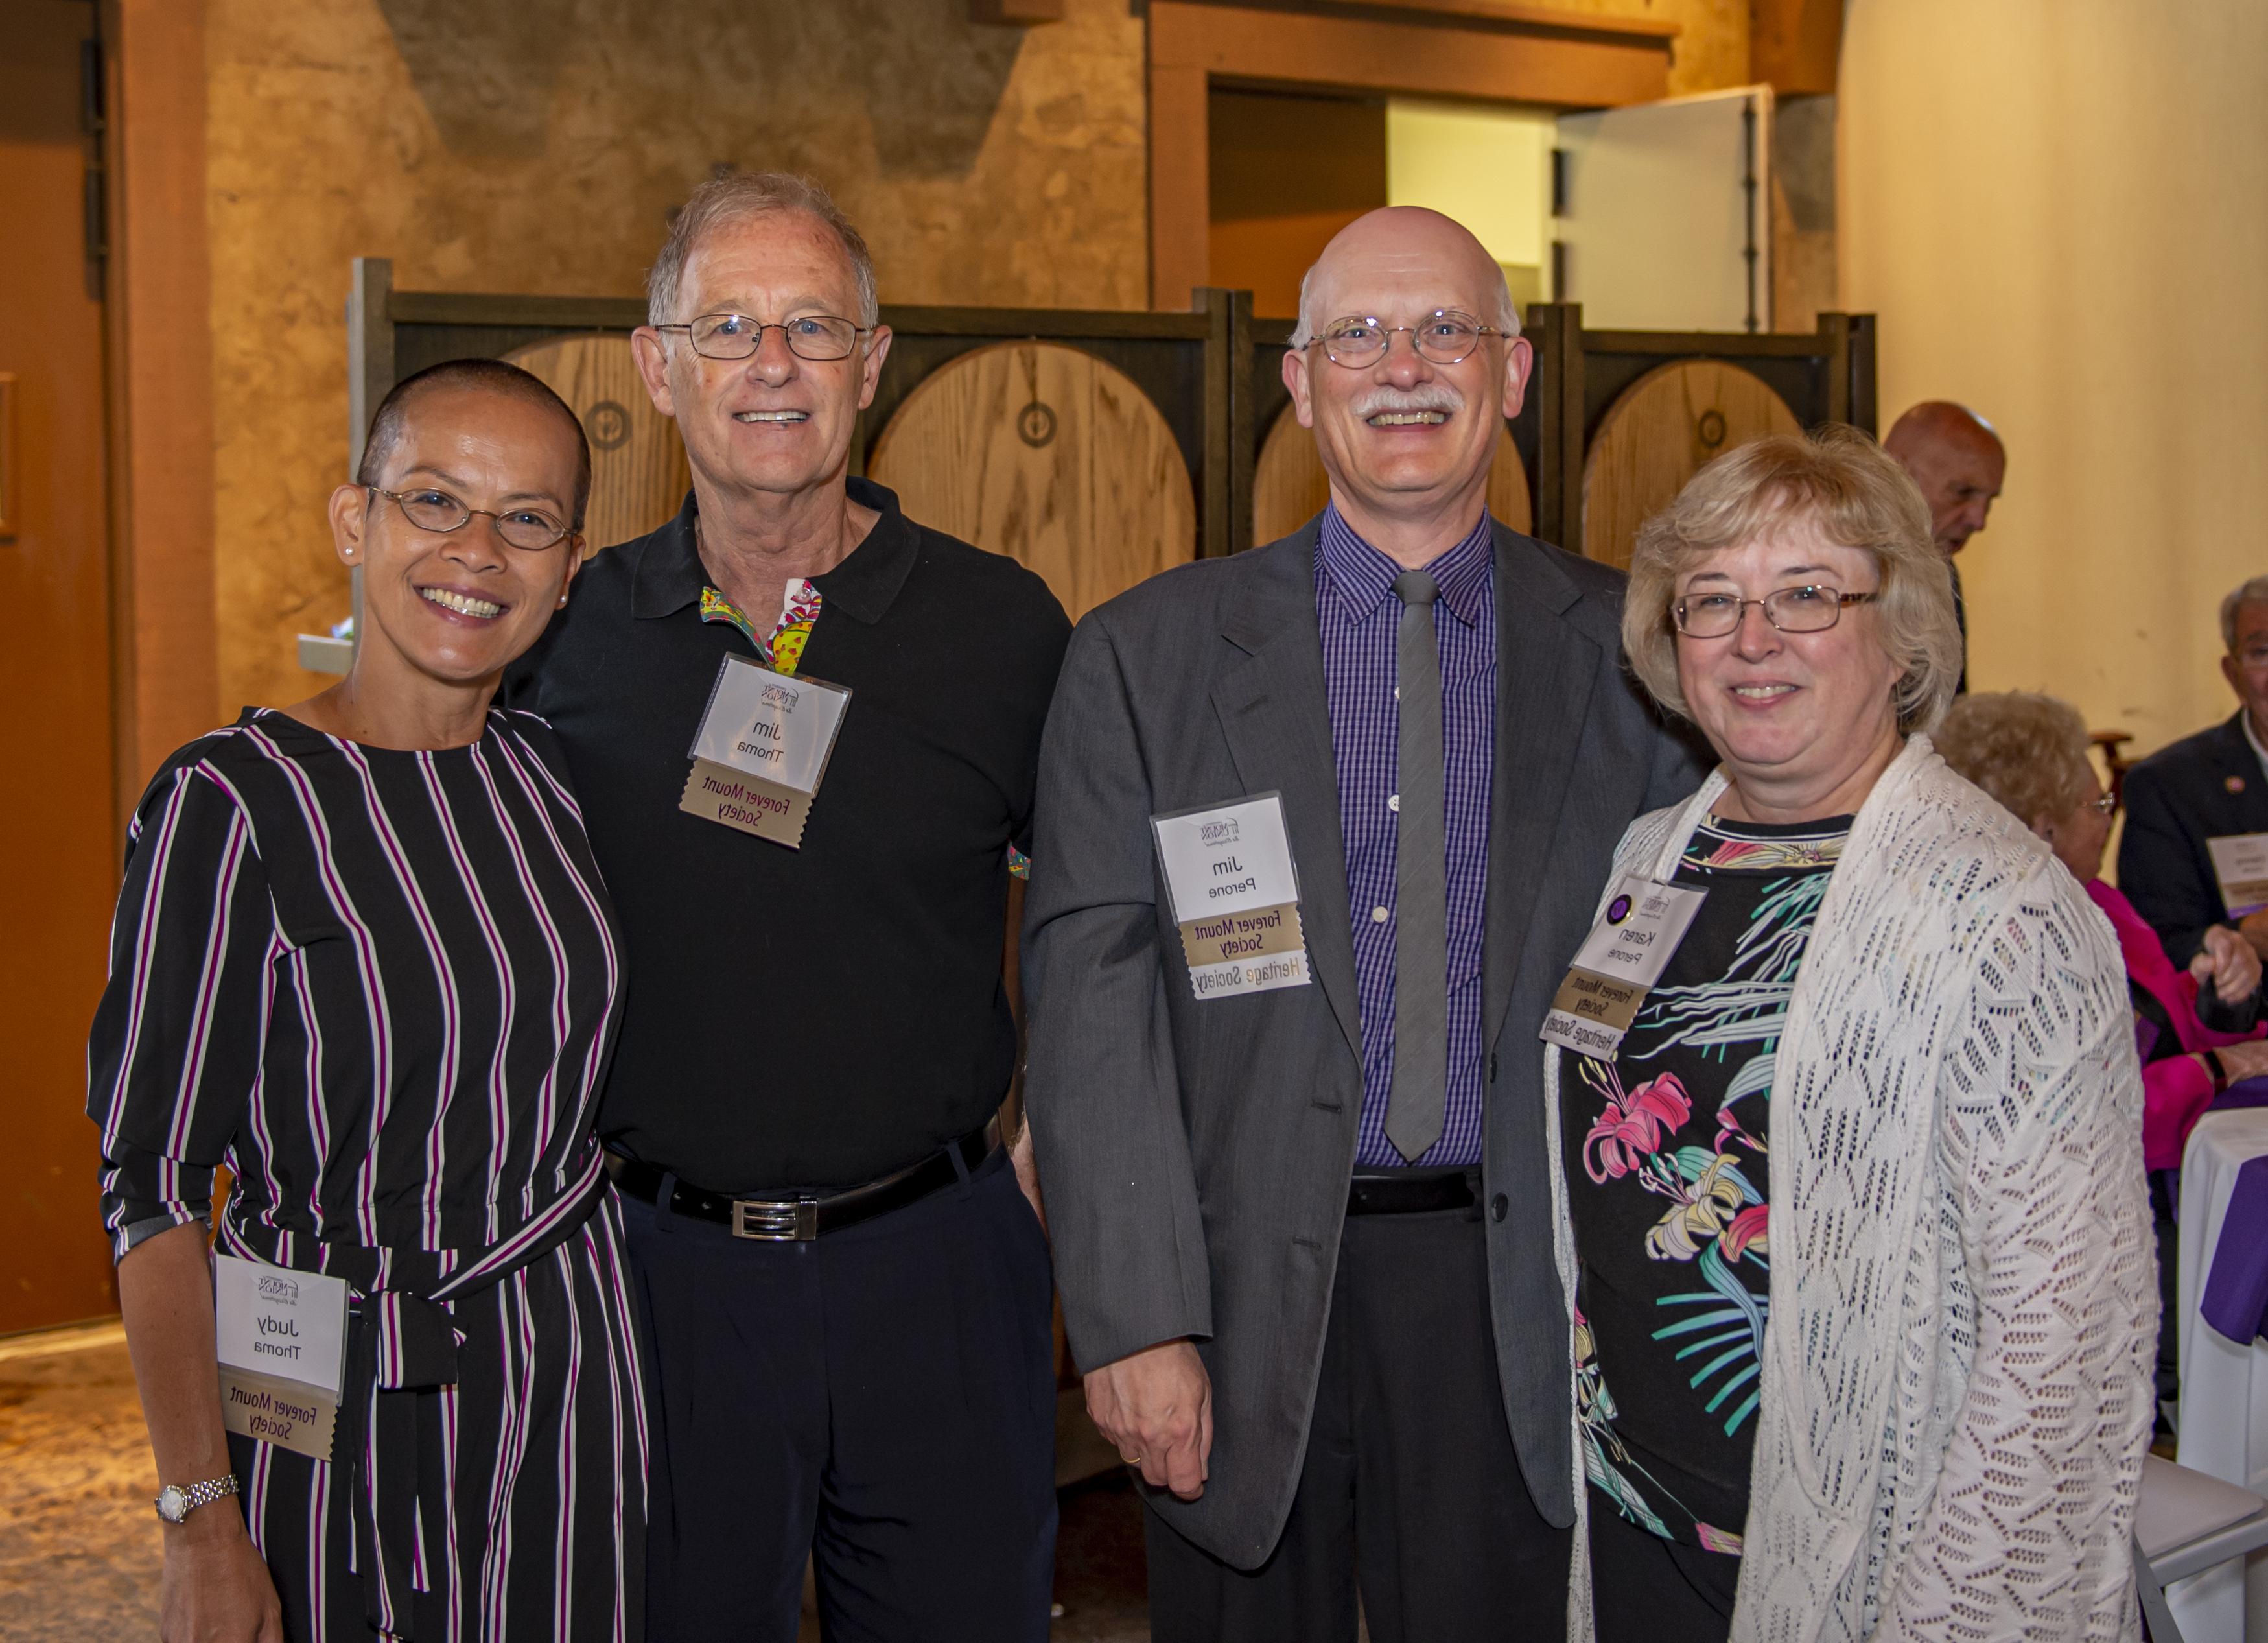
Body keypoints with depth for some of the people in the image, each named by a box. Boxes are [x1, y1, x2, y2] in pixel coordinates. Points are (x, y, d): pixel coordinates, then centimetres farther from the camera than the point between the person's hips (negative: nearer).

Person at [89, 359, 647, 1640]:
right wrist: (203, 1524, -14)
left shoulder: (557, 774, 3)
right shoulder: (230, 803, -13)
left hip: (570, 1380, 5)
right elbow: (152, 1188, -13)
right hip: (335, 1399, -4)